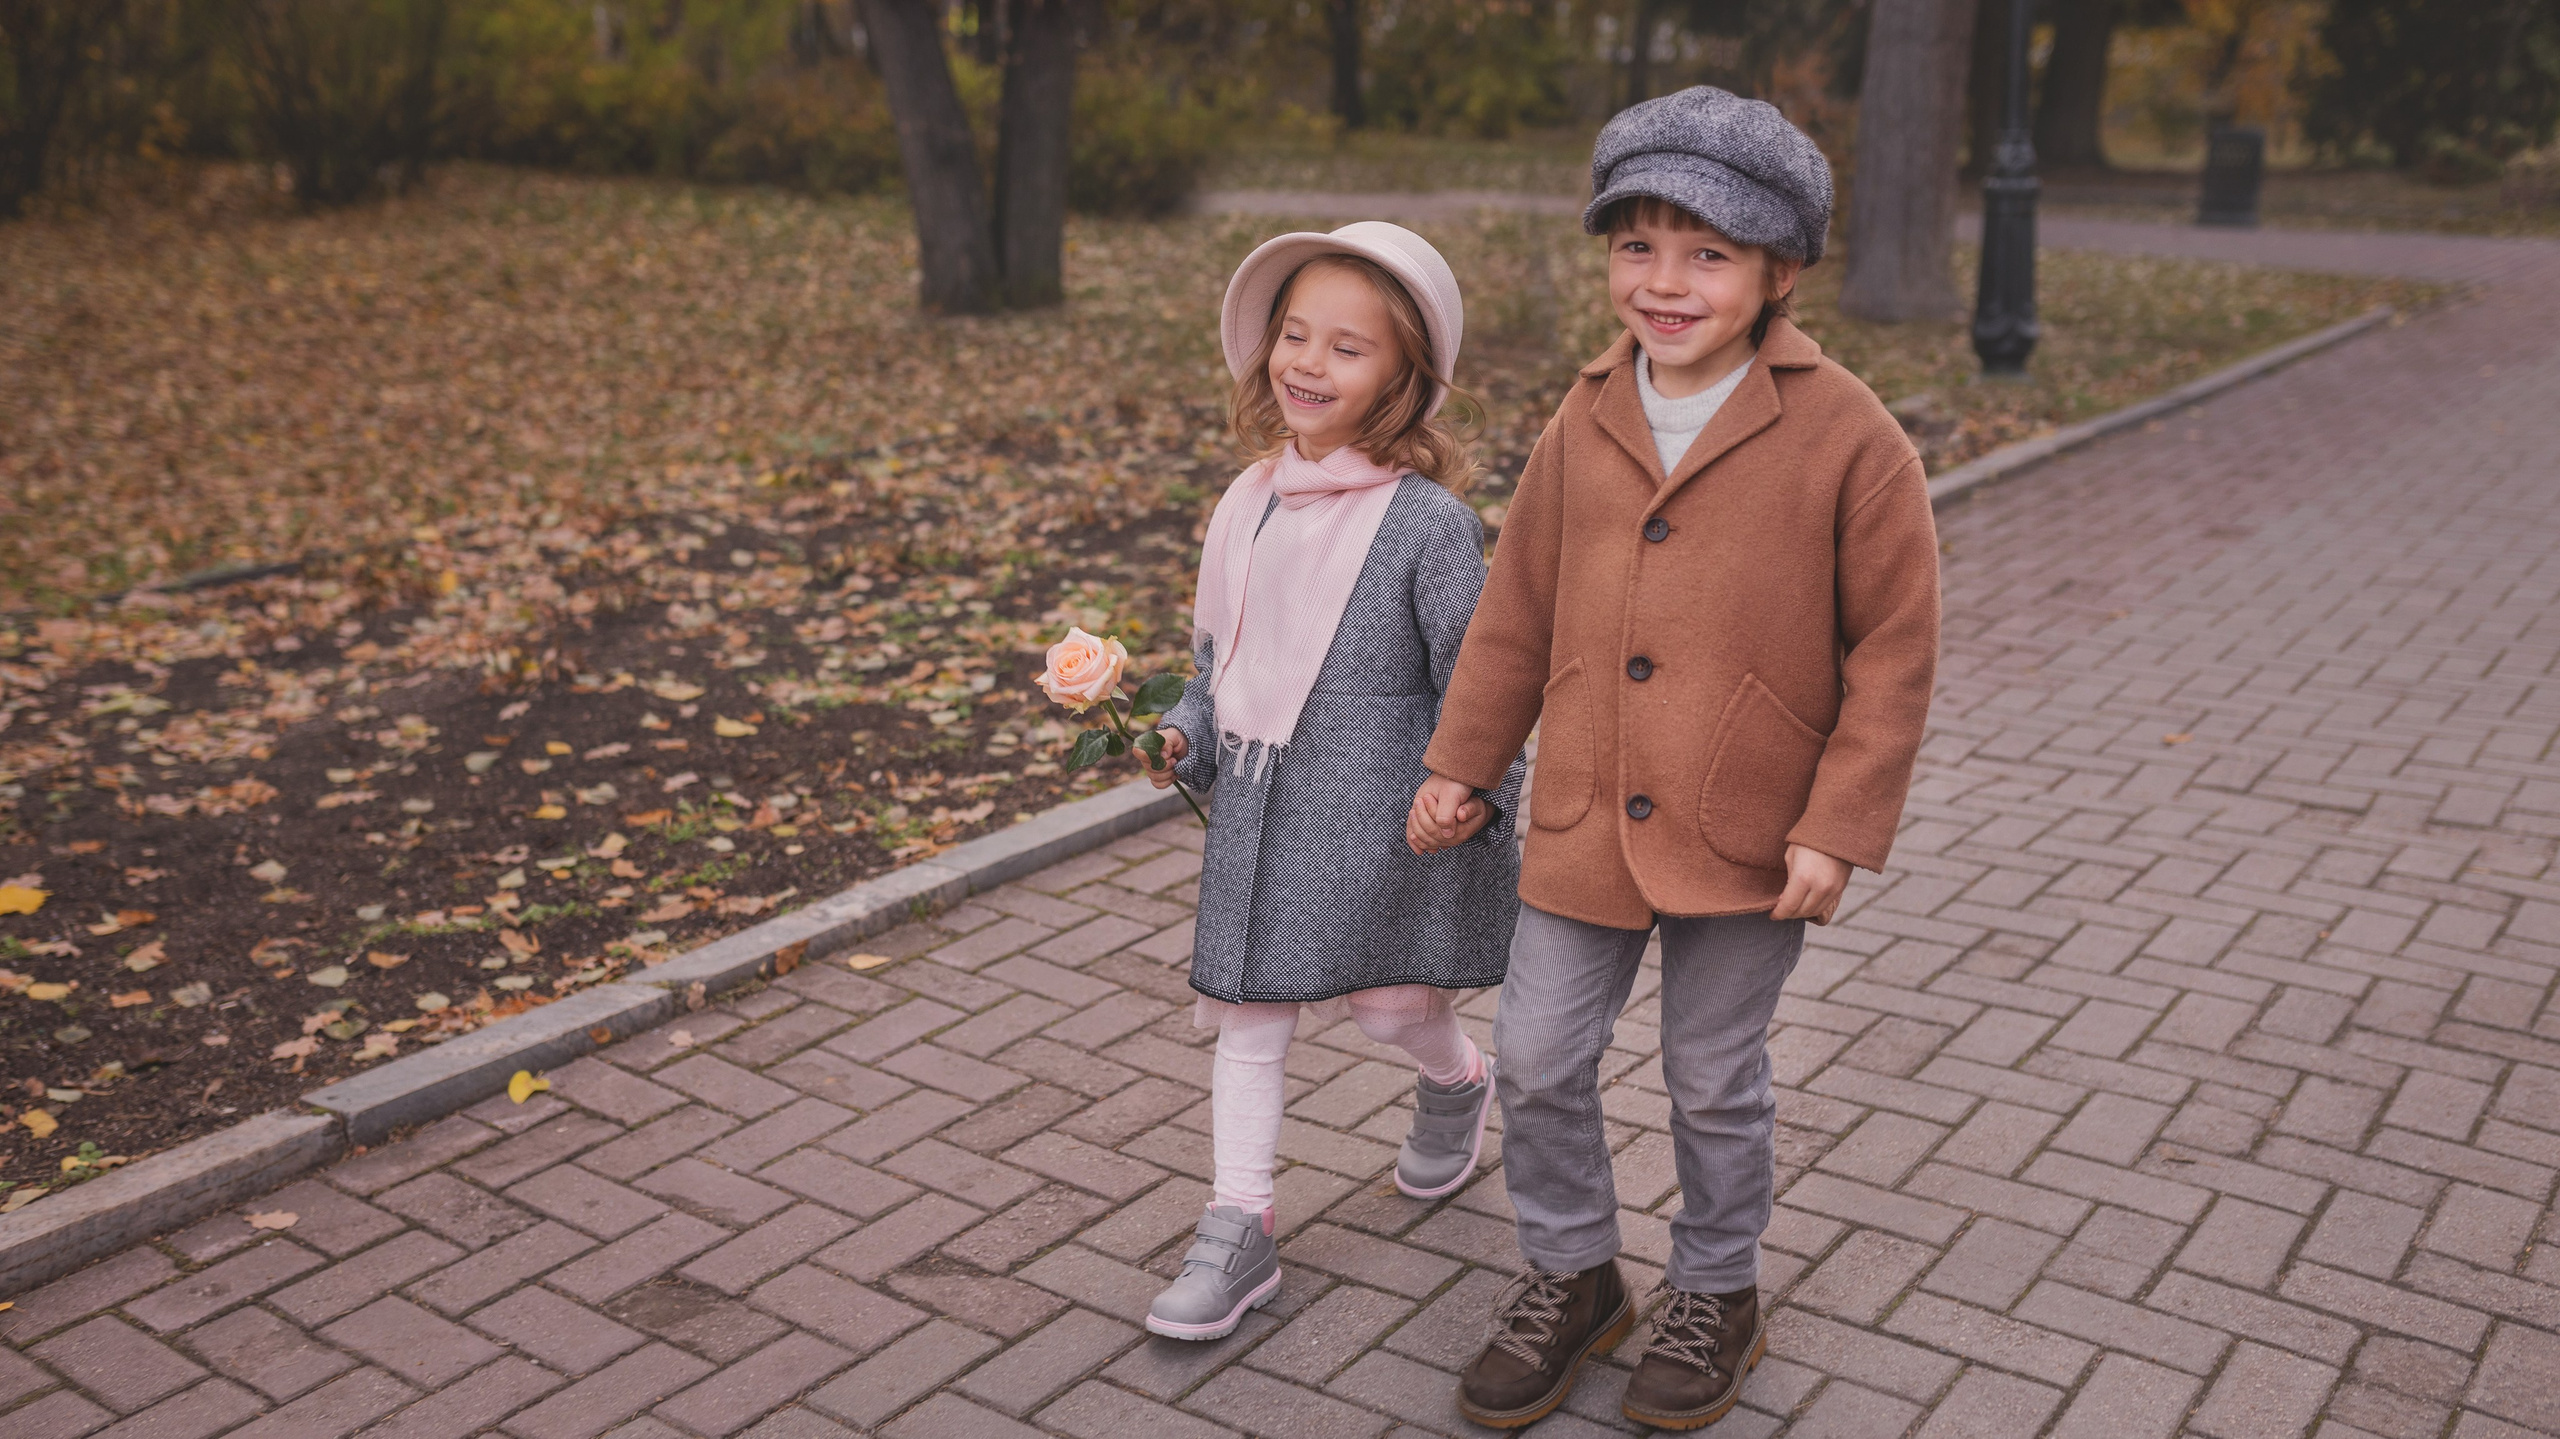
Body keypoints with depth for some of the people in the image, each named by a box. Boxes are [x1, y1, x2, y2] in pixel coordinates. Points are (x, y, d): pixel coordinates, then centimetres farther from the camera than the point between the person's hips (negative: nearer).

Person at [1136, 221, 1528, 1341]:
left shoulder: (1426, 520, -14)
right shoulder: (1251, 502, 4)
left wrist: (1479, 788, -18)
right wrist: (1185, 735, 2)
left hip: (1387, 818, -5)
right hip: (1258, 812, 5)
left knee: (1391, 1001, 6)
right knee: (1247, 1009, 8)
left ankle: (1456, 1082, 43)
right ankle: (1239, 1227, 19)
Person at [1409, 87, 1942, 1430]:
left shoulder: (1846, 437, -11)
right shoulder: (1583, 425, 1)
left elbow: (1894, 646, -8)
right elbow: (1518, 609, 11)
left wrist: (1839, 827, -10)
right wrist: (1460, 760, 11)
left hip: (1747, 842, -4)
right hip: (1582, 822, 4)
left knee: (1714, 1081, 12)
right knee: (1536, 1062, 10)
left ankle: (1715, 1296, 37)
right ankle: (1569, 1276, 34)